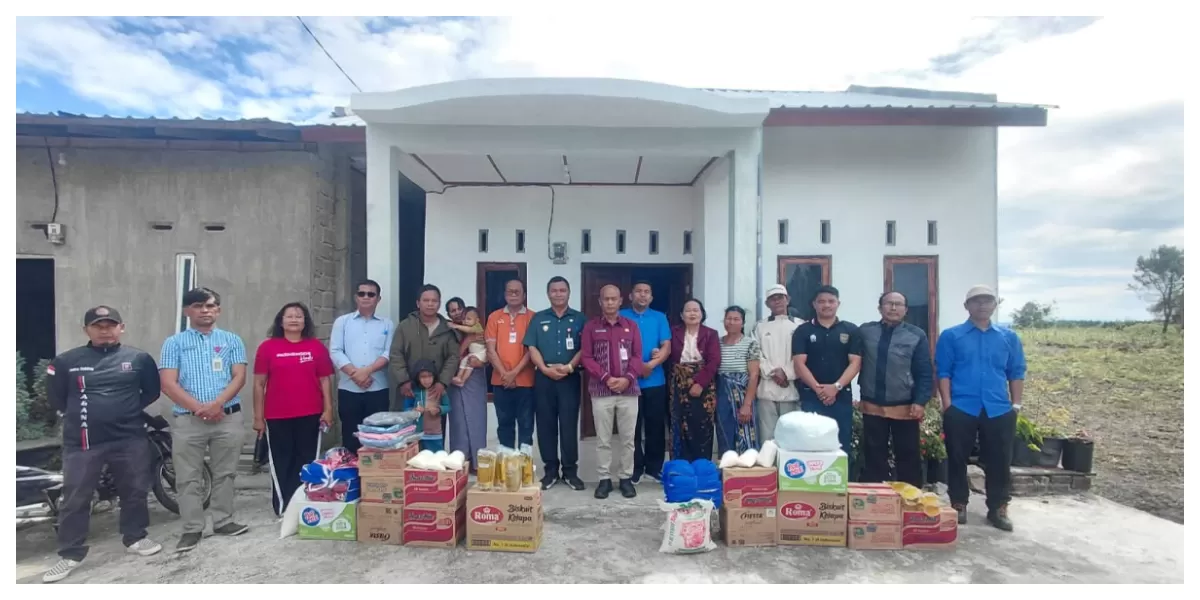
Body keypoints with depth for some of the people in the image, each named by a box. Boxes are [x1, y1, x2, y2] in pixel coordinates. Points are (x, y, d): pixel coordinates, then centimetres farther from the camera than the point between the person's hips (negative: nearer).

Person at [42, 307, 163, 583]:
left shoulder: (139, 358, 1)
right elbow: (55, 398, 7)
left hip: (130, 439, 1)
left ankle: (135, 538, 27)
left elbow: (152, 391, 10)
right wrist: (80, 416, 4)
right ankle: (70, 554, 17)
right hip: (82, 442, -1)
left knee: (135, 492, 11)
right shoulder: (66, 361, 0)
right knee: (75, 499, 4)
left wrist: (129, 409, 2)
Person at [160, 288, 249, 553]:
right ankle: (192, 529, 15)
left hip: (228, 418, 1)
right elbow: (168, 384, -3)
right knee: (188, 478, 5)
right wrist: (199, 408, -14)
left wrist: (217, 403, -15)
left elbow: (239, 377, 0)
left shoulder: (231, 340, 8)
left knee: (225, 473, 9)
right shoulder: (174, 343, 5)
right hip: (188, 420, -1)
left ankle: (223, 521, 21)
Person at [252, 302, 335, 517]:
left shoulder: (316, 346, 1)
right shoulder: (267, 347, -1)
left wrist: (328, 409, -1)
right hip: (277, 417, -1)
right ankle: (283, 507, 21)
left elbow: (325, 380, 4)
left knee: (307, 461, 9)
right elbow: (259, 383, 1)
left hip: (310, 415, 1)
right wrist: (258, 416, 0)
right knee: (281, 462, 9)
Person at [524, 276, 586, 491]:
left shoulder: (579, 319, 6)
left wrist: (569, 367, -13)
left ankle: (570, 470, 11)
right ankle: (551, 469, 16)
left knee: (569, 424, 0)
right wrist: (545, 369, -10)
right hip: (543, 377, 2)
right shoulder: (538, 318, 10)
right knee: (546, 424, 5)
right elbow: (532, 348, 3)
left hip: (570, 378, -1)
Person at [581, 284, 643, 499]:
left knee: (628, 438, 7)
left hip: (628, 390, 1)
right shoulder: (590, 326, 4)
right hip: (601, 390, -1)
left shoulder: (631, 326, 9)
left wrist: (627, 378, -11)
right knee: (603, 439, 5)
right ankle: (604, 479, 16)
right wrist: (606, 378, -12)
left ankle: (626, 478, 19)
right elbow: (586, 357, -1)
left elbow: (637, 356, 4)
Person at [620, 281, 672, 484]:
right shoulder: (621, 316, 3)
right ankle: (635, 468, 18)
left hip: (655, 380, 2)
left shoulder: (660, 318, 7)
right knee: (633, 426, 6)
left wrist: (652, 364, -18)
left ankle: (654, 467, 21)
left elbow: (667, 346, -1)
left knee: (656, 425, 8)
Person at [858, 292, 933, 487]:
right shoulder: (865, 331, 3)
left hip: (906, 409, -1)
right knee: (874, 458, 10)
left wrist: (920, 402, -11)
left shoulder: (917, 335, 0)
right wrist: (860, 395, -1)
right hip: (872, 408, 1)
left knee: (909, 458, 9)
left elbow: (925, 372, -2)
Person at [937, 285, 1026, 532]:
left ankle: (998, 508, 23)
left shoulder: (1009, 337, 10)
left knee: (999, 462, 8)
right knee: (957, 460, 6)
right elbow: (943, 372, -1)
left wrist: (1016, 405, 5)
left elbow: (1017, 373, 11)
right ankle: (958, 506, 20)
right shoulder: (951, 336, 1)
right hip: (960, 410, -2)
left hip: (999, 410, 2)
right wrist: (947, 405, -7)